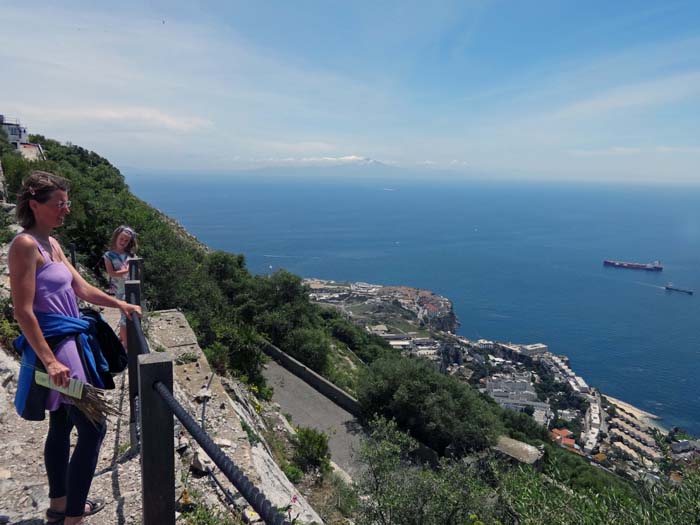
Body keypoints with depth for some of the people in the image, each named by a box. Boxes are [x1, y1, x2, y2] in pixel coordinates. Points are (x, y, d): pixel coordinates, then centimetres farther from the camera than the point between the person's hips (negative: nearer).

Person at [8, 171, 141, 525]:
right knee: (92, 429, -8)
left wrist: (119, 304, 14)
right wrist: (49, 361, -24)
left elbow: (81, 289, 20)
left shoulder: (51, 243, 12)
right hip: (54, 346, -10)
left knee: (61, 425, 18)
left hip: (67, 343, 10)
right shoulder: (25, 245, -16)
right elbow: (23, 312, -20)